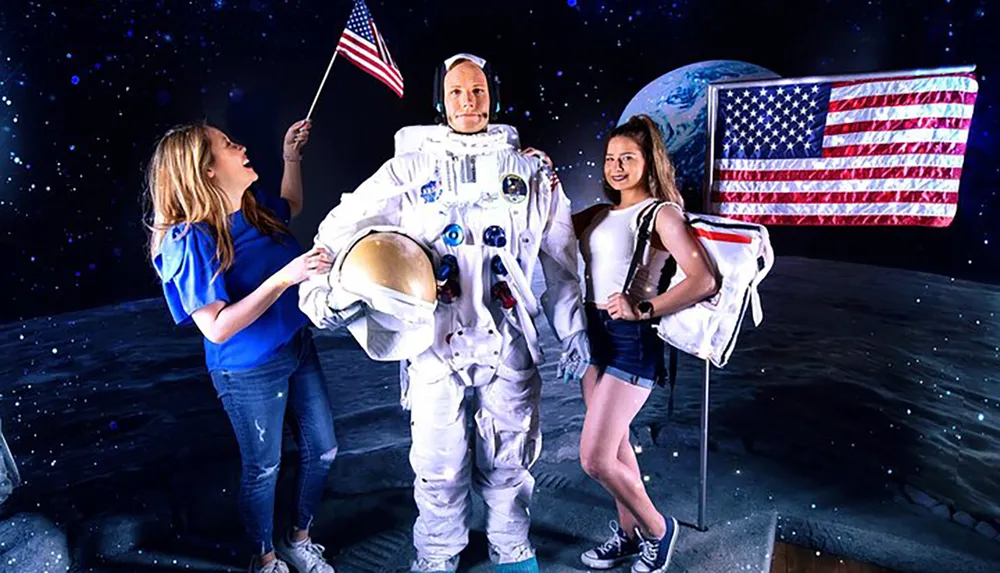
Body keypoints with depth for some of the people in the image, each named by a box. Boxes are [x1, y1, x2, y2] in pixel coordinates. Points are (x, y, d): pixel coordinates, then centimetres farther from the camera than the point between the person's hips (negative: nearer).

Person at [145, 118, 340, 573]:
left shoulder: (255, 207, -1)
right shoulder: (192, 239, -23)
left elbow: (292, 206, 24)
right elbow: (217, 329, -28)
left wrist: (291, 156, 14)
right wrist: (283, 277, -33)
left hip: (298, 347, 7)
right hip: (250, 373, -7)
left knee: (322, 450, 17)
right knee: (263, 469, 14)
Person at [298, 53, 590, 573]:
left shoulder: (531, 169, 6)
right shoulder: (411, 167, 3)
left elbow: (560, 258, 8)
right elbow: (343, 226, 3)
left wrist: (573, 330, 6)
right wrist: (321, 286, -13)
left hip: (508, 340, 1)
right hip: (434, 340, -1)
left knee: (509, 460, 14)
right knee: (439, 465, 8)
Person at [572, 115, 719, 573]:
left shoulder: (661, 214, -7)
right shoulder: (599, 214, 12)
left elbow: (704, 281, -17)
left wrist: (643, 309, -19)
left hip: (631, 341, -7)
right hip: (592, 333, 7)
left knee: (595, 459, -5)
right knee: (613, 447, 18)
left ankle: (657, 529, 22)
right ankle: (629, 534, 38)